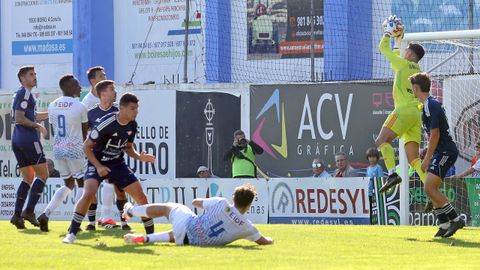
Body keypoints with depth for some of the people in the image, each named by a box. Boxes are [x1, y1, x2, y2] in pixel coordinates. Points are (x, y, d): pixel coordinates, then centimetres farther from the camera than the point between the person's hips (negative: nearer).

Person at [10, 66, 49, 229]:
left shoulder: (20, 94, 21)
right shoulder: (25, 93, -9)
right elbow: (19, 118, -18)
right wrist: (38, 127, -11)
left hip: (17, 140, 10)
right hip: (28, 139, -10)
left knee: (28, 178, 11)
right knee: (43, 174, -5)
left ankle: (17, 215, 2)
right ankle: (29, 211, -14)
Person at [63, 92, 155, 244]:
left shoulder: (132, 125, -5)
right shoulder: (107, 123, -24)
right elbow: (87, 146, -16)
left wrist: (139, 157, -8)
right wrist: (98, 167, -23)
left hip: (118, 164, 6)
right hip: (97, 163, -6)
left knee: (141, 197, -1)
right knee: (89, 194, -29)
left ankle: (151, 235, 14)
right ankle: (72, 234, -19)